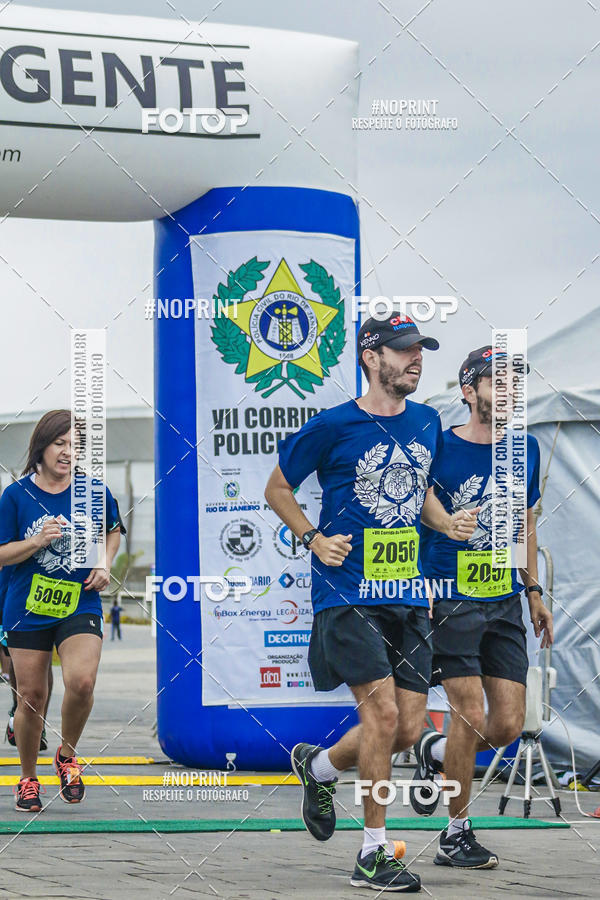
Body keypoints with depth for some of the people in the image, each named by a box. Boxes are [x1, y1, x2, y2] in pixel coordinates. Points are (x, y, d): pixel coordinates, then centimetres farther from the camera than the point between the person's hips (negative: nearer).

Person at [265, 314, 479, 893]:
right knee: (383, 713, -15)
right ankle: (372, 855, -5)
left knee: (409, 729, 4)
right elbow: (277, 489, 5)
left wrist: (448, 523, 7)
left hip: (406, 596, 6)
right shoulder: (333, 426, -7)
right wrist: (314, 539, -8)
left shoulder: (426, 423, 11)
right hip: (347, 594, -6)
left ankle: (318, 767, 34)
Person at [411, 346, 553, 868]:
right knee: (471, 715, -11)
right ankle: (456, 834, 4)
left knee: (509, 726, -1)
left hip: (505, 604, 5)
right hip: (449, 602, -5)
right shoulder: (440, 449, -8)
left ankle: (434, 753, 30)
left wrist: (534, 592, 18)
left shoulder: (525, 450, 9)